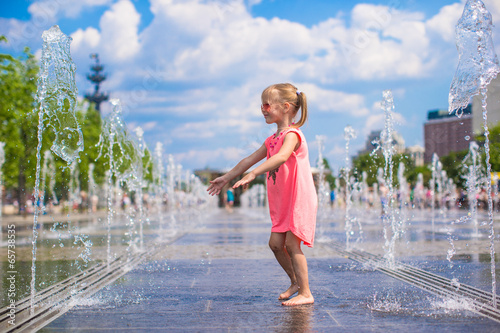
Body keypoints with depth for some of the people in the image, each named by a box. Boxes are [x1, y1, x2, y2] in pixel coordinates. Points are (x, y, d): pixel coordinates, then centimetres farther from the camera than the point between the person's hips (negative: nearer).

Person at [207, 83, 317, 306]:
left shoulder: (292, 134, -15)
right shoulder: (272, 140, 14)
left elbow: (281, 157, -35)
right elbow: (250, 160, 22)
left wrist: (252, 175, -45)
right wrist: (226, 177, 26)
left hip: (299, 198, -9)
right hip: (282, 203, 9)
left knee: (291, 243, -10)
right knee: (275, 243, 5)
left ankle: (305, 293, -3)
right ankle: (295, 282, 22)